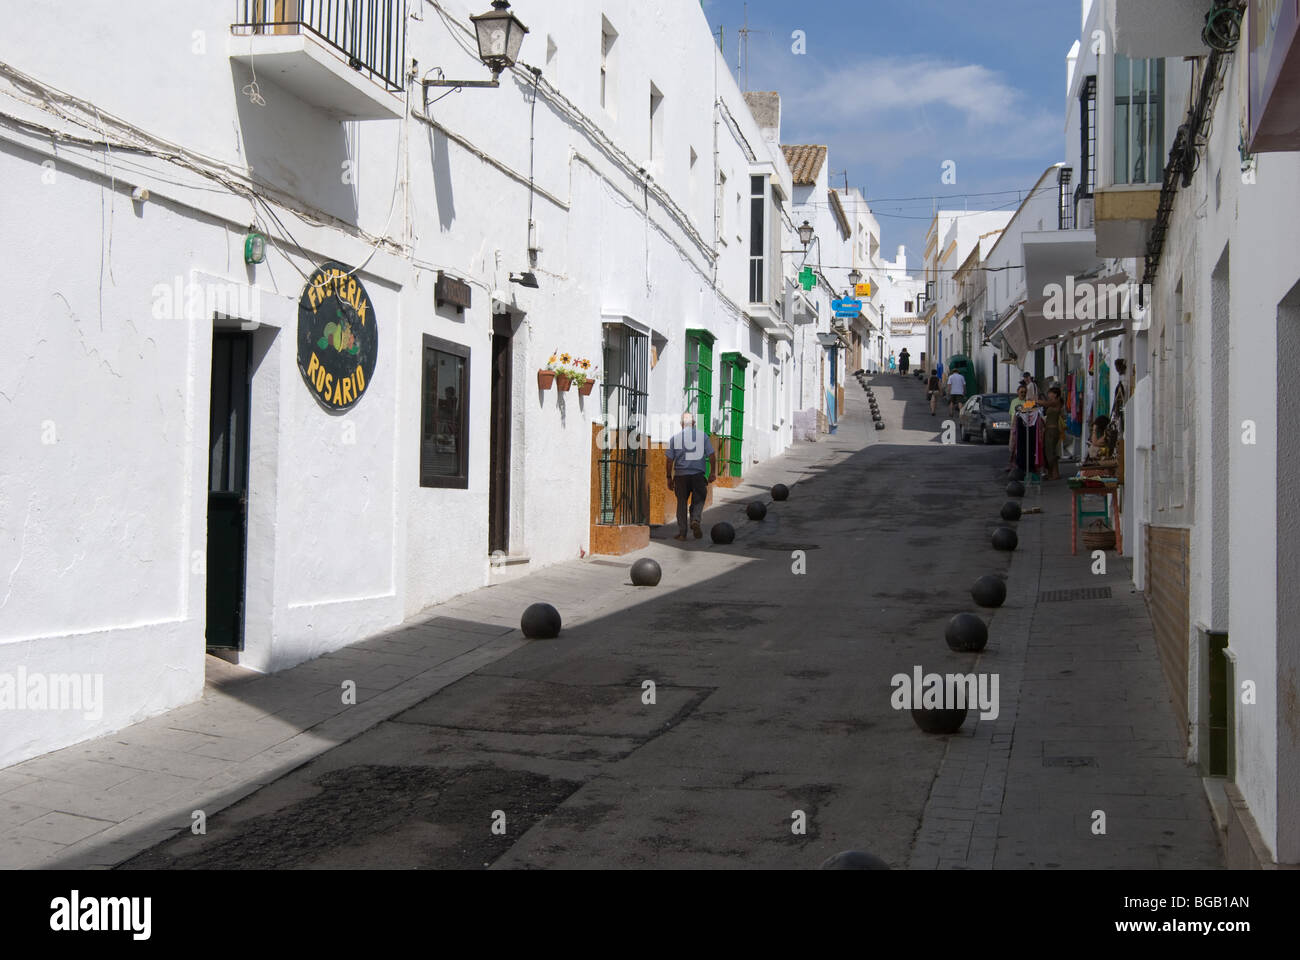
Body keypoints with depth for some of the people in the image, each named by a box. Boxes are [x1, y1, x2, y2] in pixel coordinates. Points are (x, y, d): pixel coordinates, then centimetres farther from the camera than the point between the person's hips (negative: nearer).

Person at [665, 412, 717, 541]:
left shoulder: (675, 437, 3)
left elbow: (670, 460, 2)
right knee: (698, 500, 12)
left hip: (680, 474, 1)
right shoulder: (703, 435, 2)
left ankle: (681, 532, 8)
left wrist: (669, 478, 8)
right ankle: (696, 520, -15)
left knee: (681, 502, 9)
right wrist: (713, 472, 9)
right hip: (698, 474, -1)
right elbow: (712, 455, 0)